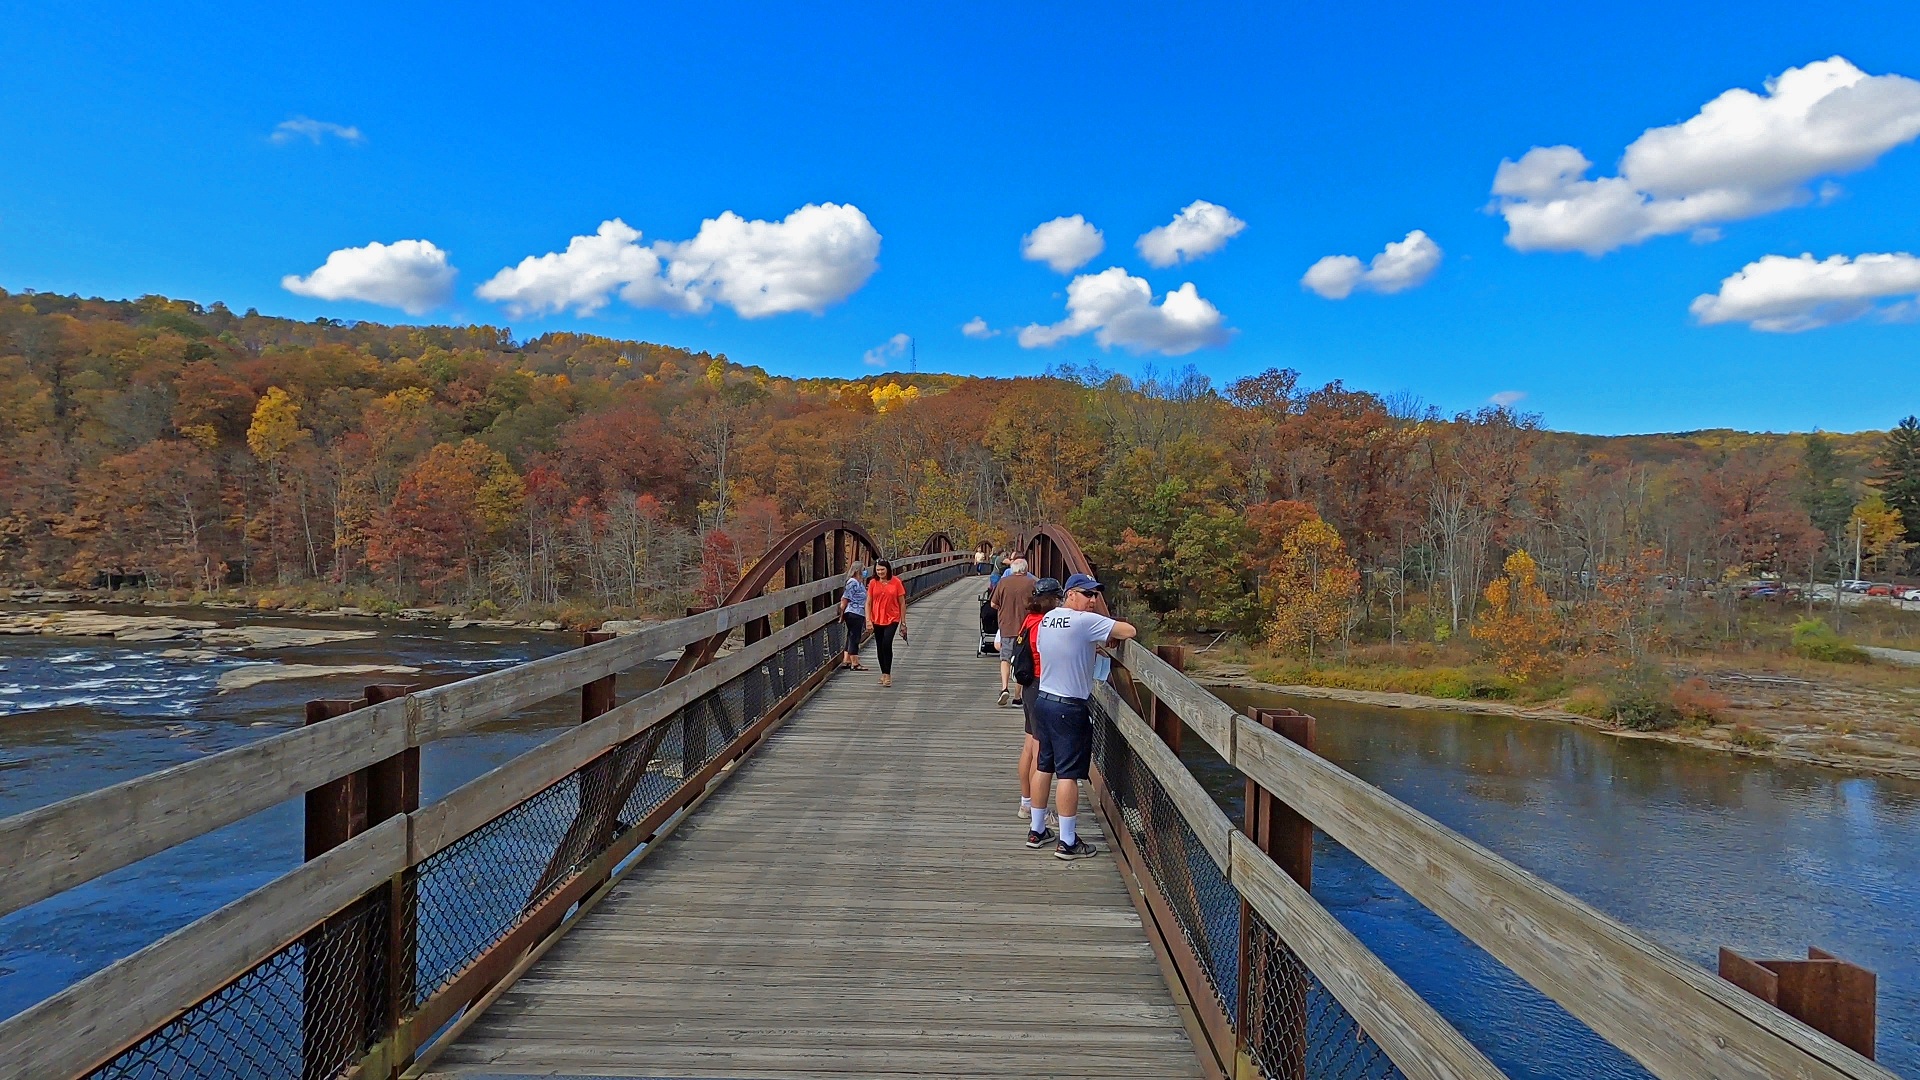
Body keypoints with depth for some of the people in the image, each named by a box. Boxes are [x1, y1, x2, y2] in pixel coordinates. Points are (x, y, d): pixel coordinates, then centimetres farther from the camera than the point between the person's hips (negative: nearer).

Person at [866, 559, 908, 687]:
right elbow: (868, 602, 5)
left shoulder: (896, 582, -5)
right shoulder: (873, 583, 1)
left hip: (892, 619, -3)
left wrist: (903, 622, 0)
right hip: (877, 619, 3)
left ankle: (888, 674, -10)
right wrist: (868, 619, -7)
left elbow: (902, 603, 0)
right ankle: (884, 673, 25)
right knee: (879, 647, 10)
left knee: (887, 644, -19)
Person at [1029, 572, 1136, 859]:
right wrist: (1111, 637, 2)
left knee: (1043, 767, 16)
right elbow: (1129, 631, -18)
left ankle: (1036, 830, 26)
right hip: (1070, 709, -8)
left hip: (1043, 701, 8)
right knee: (1069, 774, -2)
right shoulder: (1084, 622, -17)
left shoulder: (1047, 619, 7)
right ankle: (1067, 842, 4)